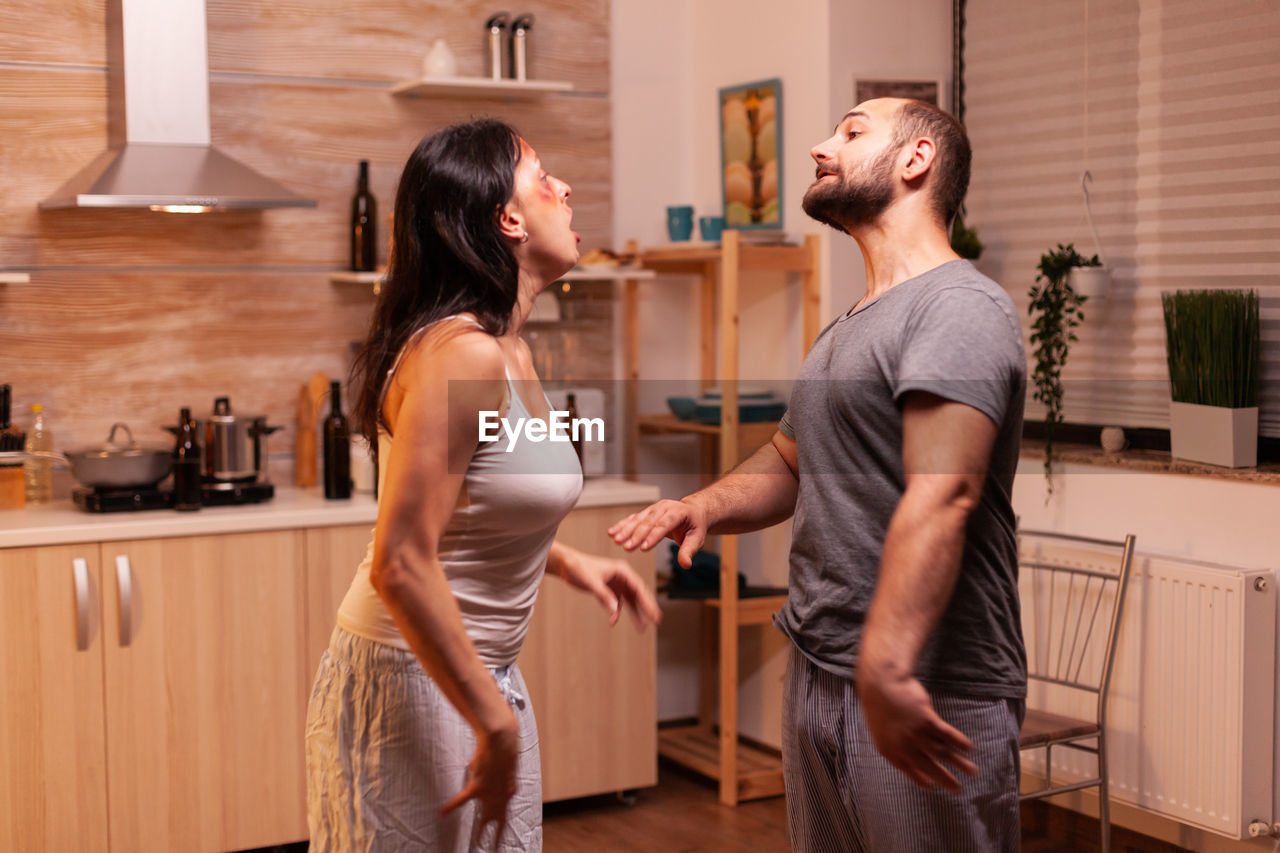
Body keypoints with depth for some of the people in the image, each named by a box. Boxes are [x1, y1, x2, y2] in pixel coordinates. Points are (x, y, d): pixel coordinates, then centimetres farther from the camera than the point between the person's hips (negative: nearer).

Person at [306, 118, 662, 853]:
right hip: (414, 681, -9)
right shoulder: (460, 353, -23)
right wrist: (496, 726, -23)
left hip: (480, 672, 9)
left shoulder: (507, 351, 5)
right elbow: (401, 565, -28)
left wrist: (568, 563, 11)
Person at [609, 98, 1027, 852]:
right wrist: (709, 506, 5)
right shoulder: (846, 330, 18)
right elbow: (789, 464, 26)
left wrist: (887, 670, -36)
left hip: (927, 699, -9)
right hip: (817, 674, 9)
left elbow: (940, 497, -26)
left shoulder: (961, 307, -14)